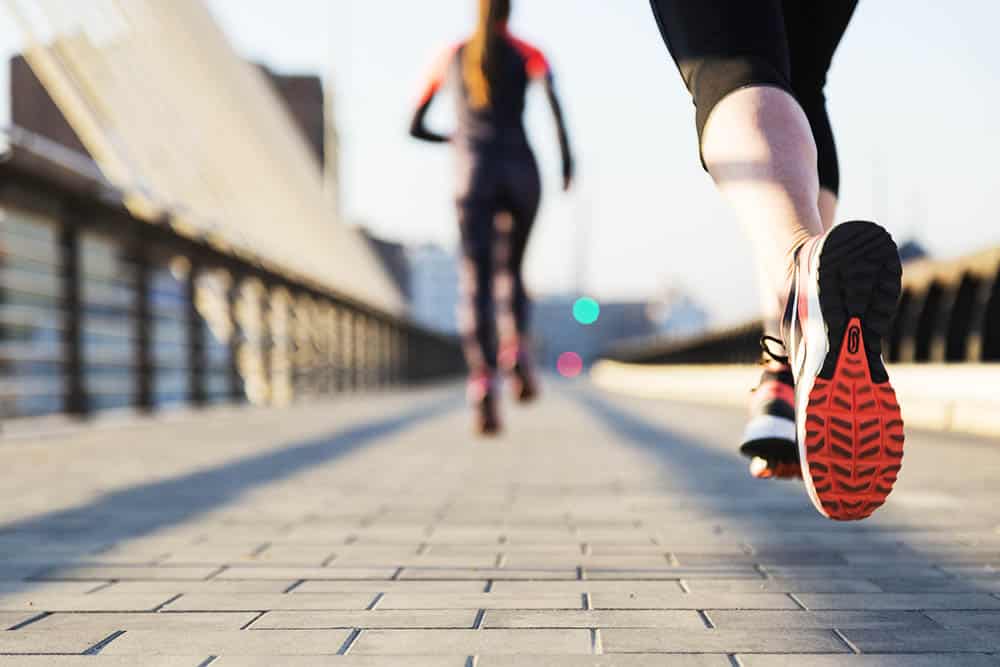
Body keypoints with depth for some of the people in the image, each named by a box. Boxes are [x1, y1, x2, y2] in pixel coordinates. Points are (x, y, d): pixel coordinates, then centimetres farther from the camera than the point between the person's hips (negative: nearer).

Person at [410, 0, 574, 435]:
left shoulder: (450, 57, 17)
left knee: (475, 283, -10)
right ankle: (515, 347, -9)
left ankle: (482, 382, -31)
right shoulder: (527, 53, 10)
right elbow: (551, 94, -12)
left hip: (473, 175, 0)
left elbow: (415, 127, 18)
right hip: (521, 172, 0)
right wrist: (566, 154, -11)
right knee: (510, 271, 19)